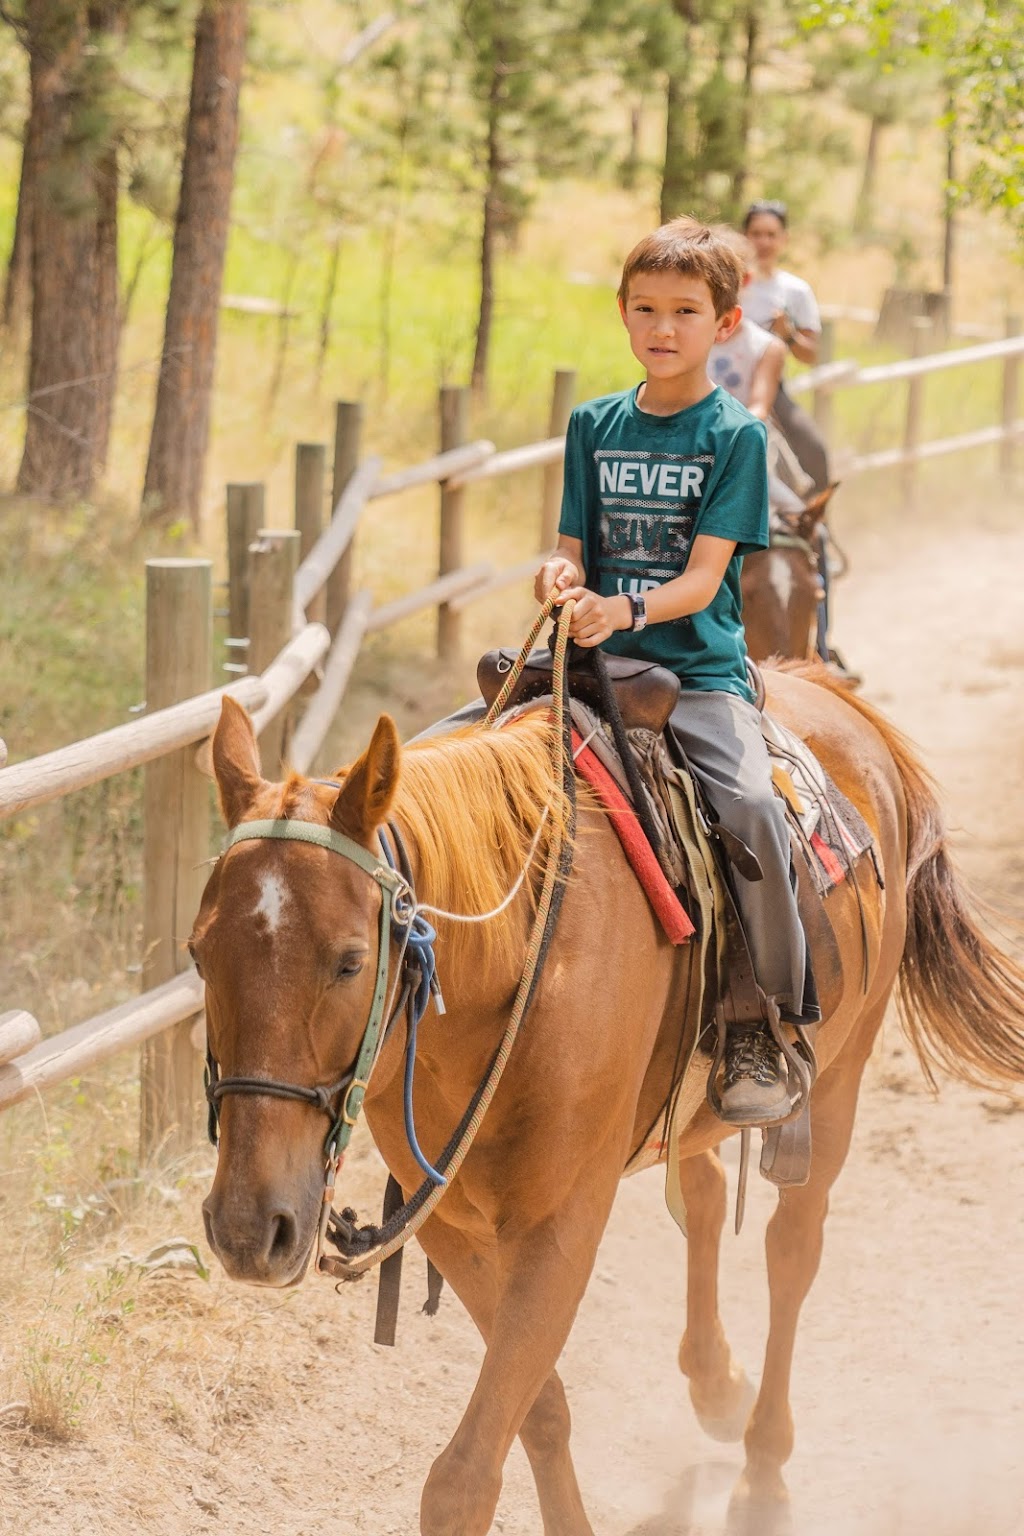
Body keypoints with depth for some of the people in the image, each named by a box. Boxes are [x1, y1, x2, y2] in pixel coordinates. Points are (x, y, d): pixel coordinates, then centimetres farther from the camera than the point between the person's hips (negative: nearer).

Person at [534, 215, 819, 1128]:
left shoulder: (736, 435, -1)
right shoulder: (596, 426, 13)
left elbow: (703, 577, -9)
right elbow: (575, 546, 12)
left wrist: (626, 611, -27)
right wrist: (561, 576, -12)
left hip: (699, 666, -4)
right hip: (596, 667, 4)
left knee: (751, 802, -30)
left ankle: (762, 1028, -17)